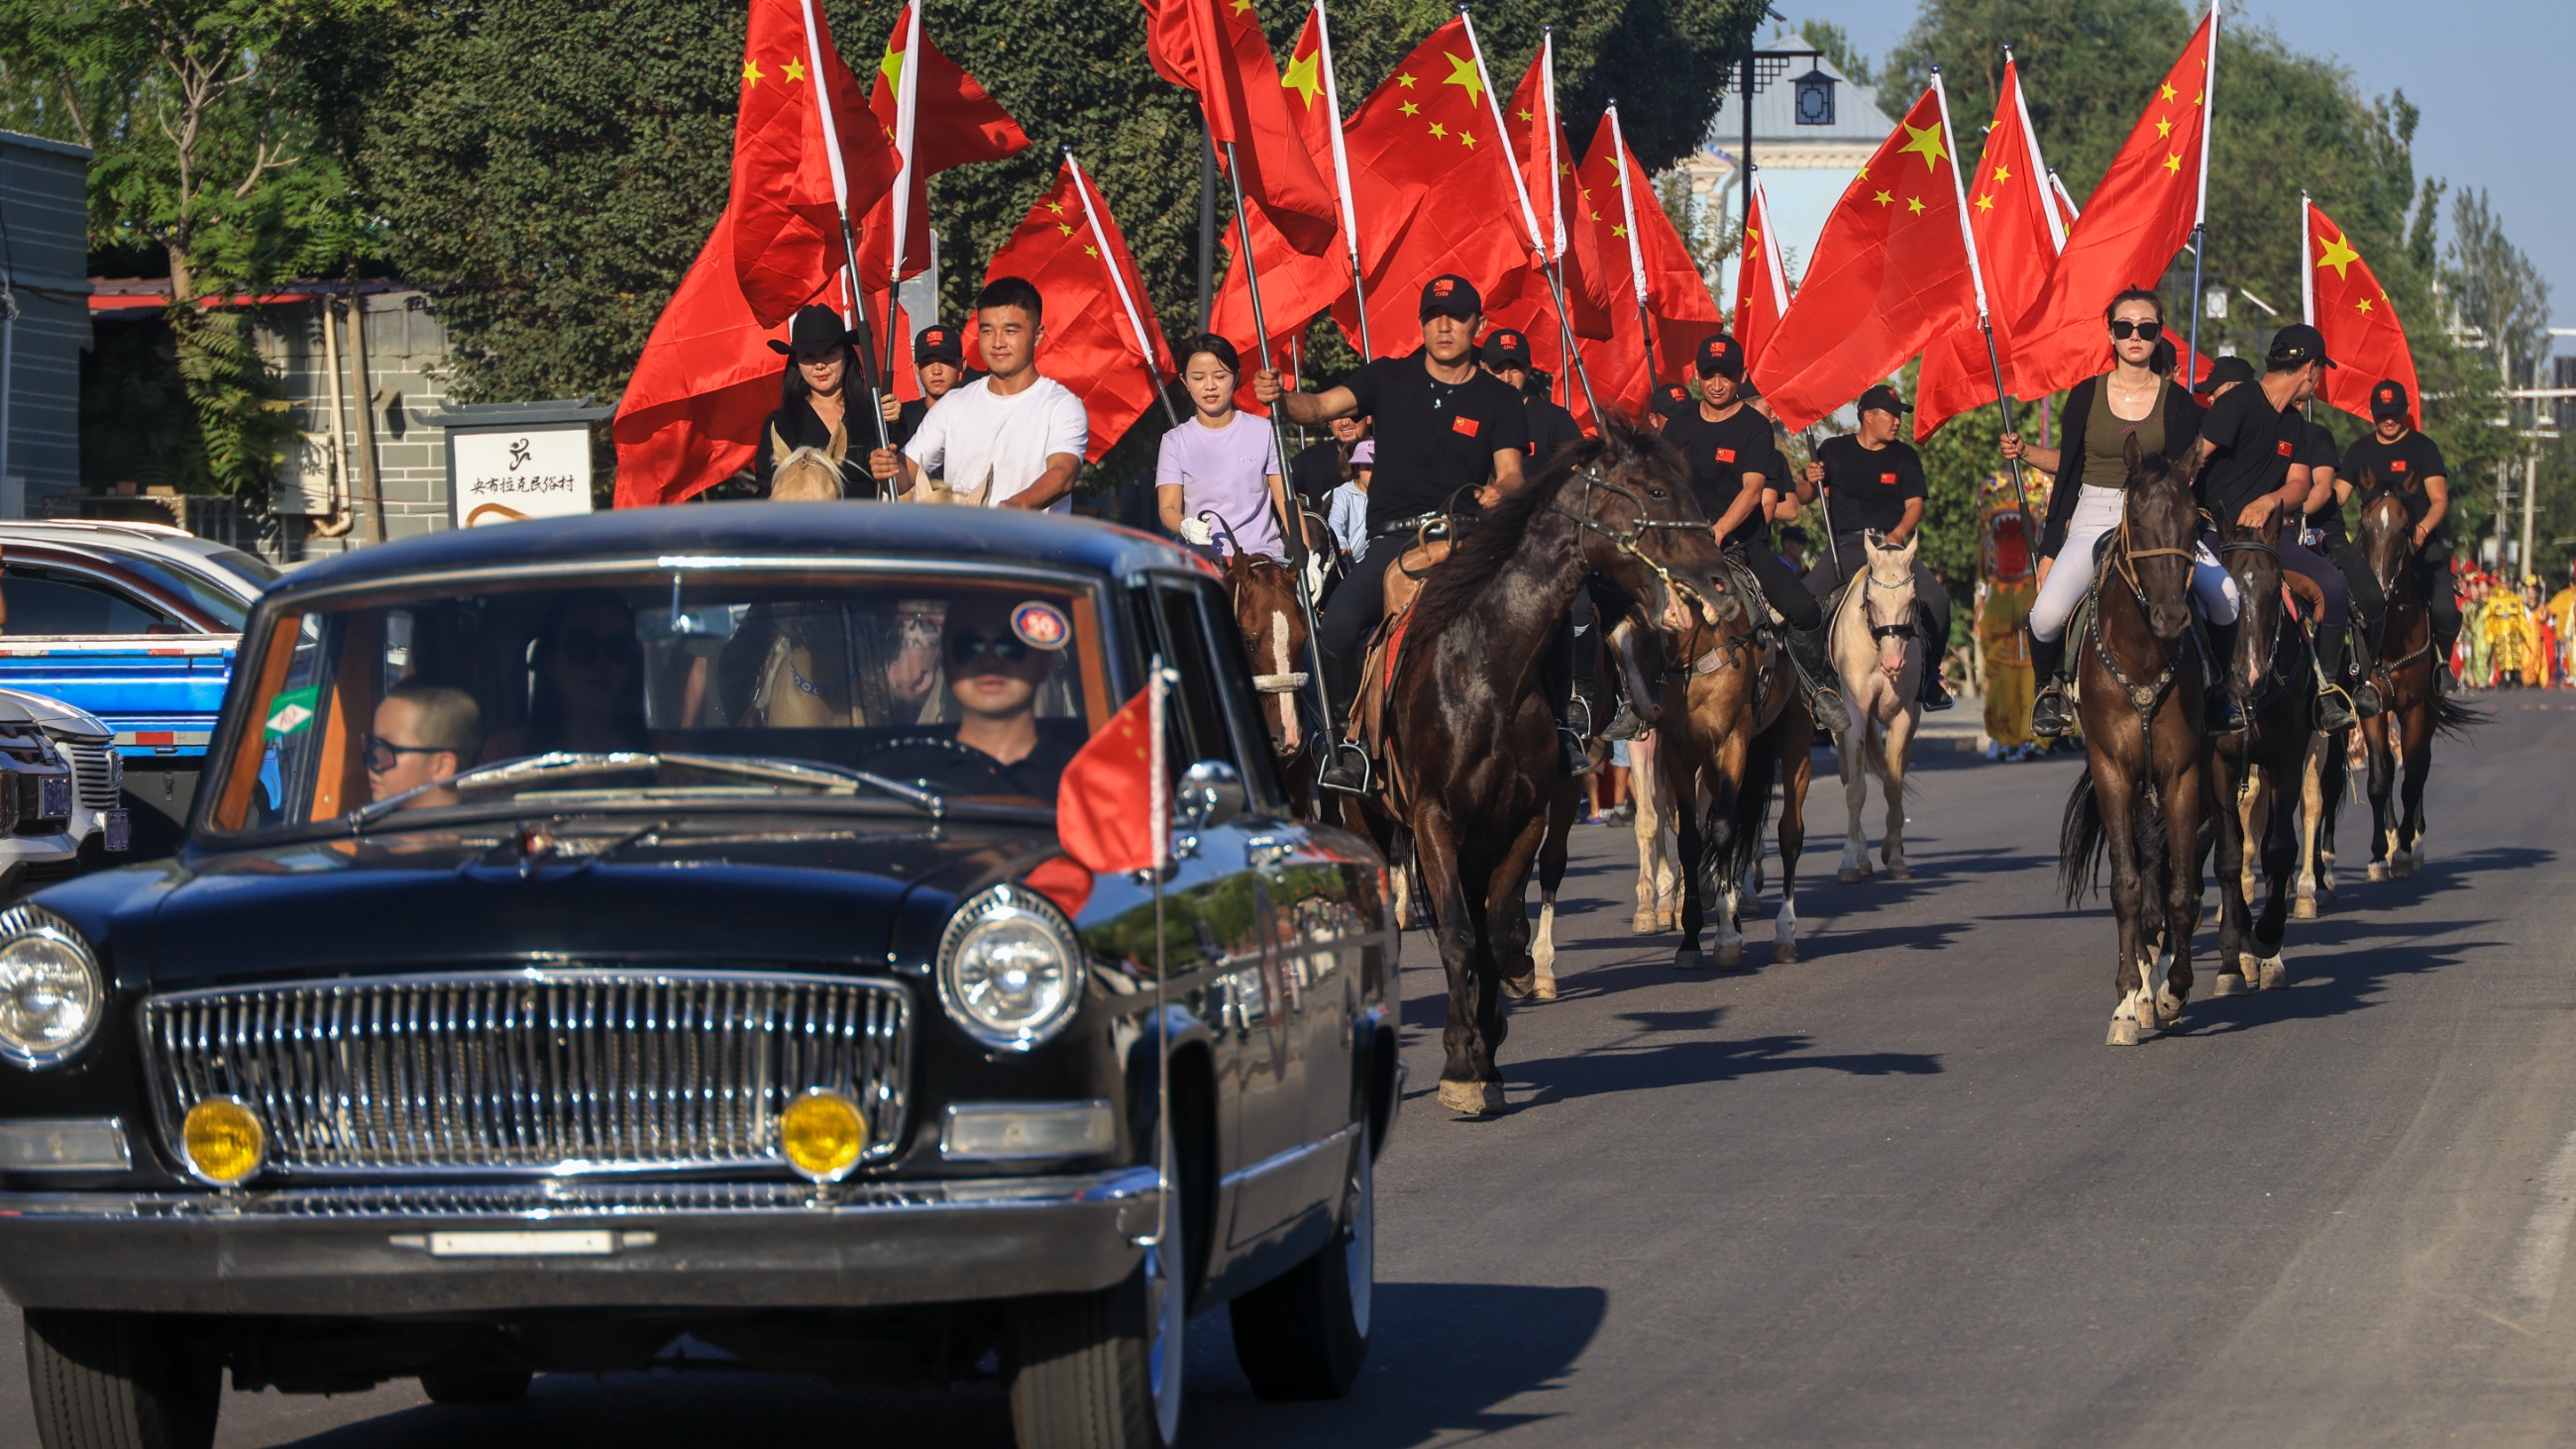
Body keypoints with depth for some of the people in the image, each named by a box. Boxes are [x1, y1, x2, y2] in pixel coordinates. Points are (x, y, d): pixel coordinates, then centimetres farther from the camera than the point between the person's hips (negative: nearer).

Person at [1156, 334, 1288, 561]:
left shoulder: (1263, 432, 11)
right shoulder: (1176, 441, 10)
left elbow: (1286, 502, 10)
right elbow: (1168, 508, 0)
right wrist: (1186, 527, -24)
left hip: (1262, 553, 0)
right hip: (1200, 559, 0)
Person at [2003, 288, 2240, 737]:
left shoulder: (2177, 401, 4)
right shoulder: (2086, 396, 5)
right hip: (2093, 519, 0)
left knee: (2225, 596, -25)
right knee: (2046, 614, -25)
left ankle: (2216, 684, 4)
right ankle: (2050, 686, 9)